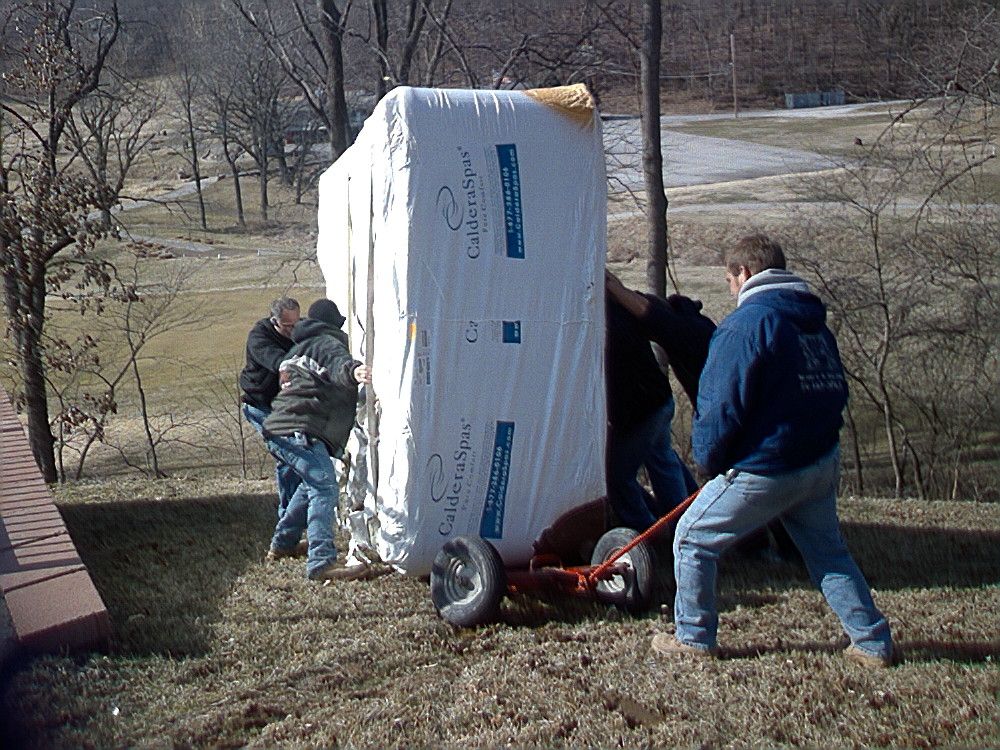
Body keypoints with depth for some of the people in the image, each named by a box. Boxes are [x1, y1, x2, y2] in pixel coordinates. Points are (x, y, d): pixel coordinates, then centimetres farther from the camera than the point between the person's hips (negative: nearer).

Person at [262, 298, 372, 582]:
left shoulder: (298, 348, 31)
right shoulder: (327, 342, 1)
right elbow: (337, 362, -21)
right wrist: (353, 370, -43)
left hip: (277, 431, 10)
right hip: (300, 431, -10)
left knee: (313, 483, 27)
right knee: (324, 488, -19)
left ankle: (282, 543, 35)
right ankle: (321, 563, -31)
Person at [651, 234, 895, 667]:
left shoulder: (745, 324, -15)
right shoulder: (815, 321, 9)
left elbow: (720, 407, -16)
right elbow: (836, 391, 15)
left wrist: (709, 460, -1)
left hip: (764, 469, -8)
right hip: (822, 462, 8)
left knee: (692, 539, 8)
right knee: (828, 550, 21)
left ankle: (694, 638, 15)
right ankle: (873, 642, 19)